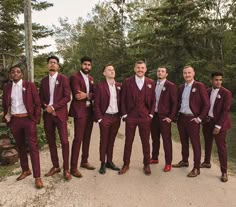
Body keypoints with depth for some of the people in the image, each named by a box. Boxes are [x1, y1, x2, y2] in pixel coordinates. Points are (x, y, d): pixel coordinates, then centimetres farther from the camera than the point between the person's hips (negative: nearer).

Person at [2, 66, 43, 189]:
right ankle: (25, 170, 32)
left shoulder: (30, 85, -4)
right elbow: (5, 104, 16)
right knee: (20, 146, 15)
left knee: (33, 147, -4)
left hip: (28, 119, -4)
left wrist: (36, 119, -8)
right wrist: (6, 117, 8)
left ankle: (37, 177, 1)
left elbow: (37, 103, -4)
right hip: (14, 120, 4)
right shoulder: (7, 87, 7)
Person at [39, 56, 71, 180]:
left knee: (64, 141, -5)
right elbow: (41, 98, 14)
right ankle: (55, 166, 23)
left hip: (60, 114, -4)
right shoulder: (44, 80, 13)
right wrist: (46, 107, -6)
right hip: (47, 114, 5)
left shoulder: (63, 79, -1)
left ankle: (66, 169, 5)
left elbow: (67, 97, -8)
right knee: (51, 141, 10)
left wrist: (53, 107, -14)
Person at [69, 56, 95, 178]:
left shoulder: (91, 79, 17)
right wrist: (89, 95, -11)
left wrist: (87, 95, -15)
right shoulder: (75, 77, -6)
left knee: (87, 137, 13)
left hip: (90, 111, 7)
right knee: (78, 138, -7)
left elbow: (95, 94, 3)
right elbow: (77, 95, -20)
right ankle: (73, 167, 2)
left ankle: (84, 161, 27)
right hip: (80, 111, -7)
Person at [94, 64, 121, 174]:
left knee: (111, 141, 13)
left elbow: (121, 101, 11)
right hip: (105, 117, -4)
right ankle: (102, 164, 18)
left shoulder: (119, 86, 7)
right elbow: (96, 104, -7)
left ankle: (109, 161, 26)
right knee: (104, 141, 6)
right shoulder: (100, 86, -6)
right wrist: (99, 118, -11)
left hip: (116, 117, 4)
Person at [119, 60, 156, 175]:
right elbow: (123, 100, 3)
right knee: (128, 141, 8)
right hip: (130, 117, 0)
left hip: (145, 117, 1)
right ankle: (126, 164, 22)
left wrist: (151, 114, 0)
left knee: (146, 142, 8)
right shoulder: (127, 82, 2)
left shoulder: (151, 83, 6)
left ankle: (146, 165, 24)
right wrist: (124, 114, -3)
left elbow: (153, 100, 8)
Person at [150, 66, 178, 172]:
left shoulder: (171, 86, -6)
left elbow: (174, 103, -9)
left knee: (166, 140, 1)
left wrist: (171, 117, -13)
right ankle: (154, 158, 29)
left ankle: (168, 163, 12)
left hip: (164, 117, -5)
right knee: (155, 139, 15)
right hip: (154, 116, 5)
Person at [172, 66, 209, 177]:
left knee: (195, 143, 2)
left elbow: (206, 104, -9)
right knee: (184, 141, 17)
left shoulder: (199, 86, -7)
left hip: (192, 119, -6)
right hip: (181, 118, 6)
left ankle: (196, 168, 11)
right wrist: (177, 115, 8)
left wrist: (199, 118, -11)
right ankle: (184, 161, 33)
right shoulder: (181, 87, 11)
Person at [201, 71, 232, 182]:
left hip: (219, 123, -5)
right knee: (207, 144, 17)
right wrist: (203, 118, 2)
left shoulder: (226, 93, -9)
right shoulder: (207, 91, 6)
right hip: (207, 121, 5)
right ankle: (207, 162, 35)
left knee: (221, 147, -1)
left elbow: (225, 110, -13)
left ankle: (224, 172, 9)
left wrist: (218, 126, -17)